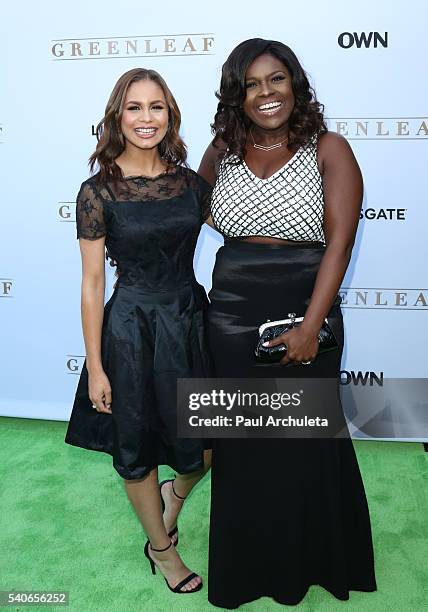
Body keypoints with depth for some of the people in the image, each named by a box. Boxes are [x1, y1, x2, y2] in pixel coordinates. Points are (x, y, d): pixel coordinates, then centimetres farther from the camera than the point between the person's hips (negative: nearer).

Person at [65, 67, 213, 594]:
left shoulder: (191, 183, 0)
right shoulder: (98, 191, -9)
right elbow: (91, 284, -8)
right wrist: (95, 366, -7)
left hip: (191, 321, 4)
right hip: (131, 329, -3)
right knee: (137, 448, 14)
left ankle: (175, 492, 47)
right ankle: (161, 548, 41)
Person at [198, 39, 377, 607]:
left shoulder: (329, 150, -5)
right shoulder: (223, 150, 6)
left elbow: (339, 243, -12)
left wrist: (310, 326, -20)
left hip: (305, 312, -3)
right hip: (233, 318, 4)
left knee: (306, 442, 10)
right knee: (242, 441, 14)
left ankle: (310, 557, 37)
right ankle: (249, 563, 38)